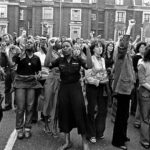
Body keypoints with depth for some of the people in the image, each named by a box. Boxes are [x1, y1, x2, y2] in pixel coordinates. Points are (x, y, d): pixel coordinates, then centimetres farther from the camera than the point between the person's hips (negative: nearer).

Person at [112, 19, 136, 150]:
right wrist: (129, 27, -30)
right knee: (121, 115, -3)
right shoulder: (122, 55, -11)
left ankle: (122, 136, 33)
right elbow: (123, 45, -32)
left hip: (126, 88, 9)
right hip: (122, 88, -9)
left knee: (124, 114, 18)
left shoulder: (127, 56, 16)